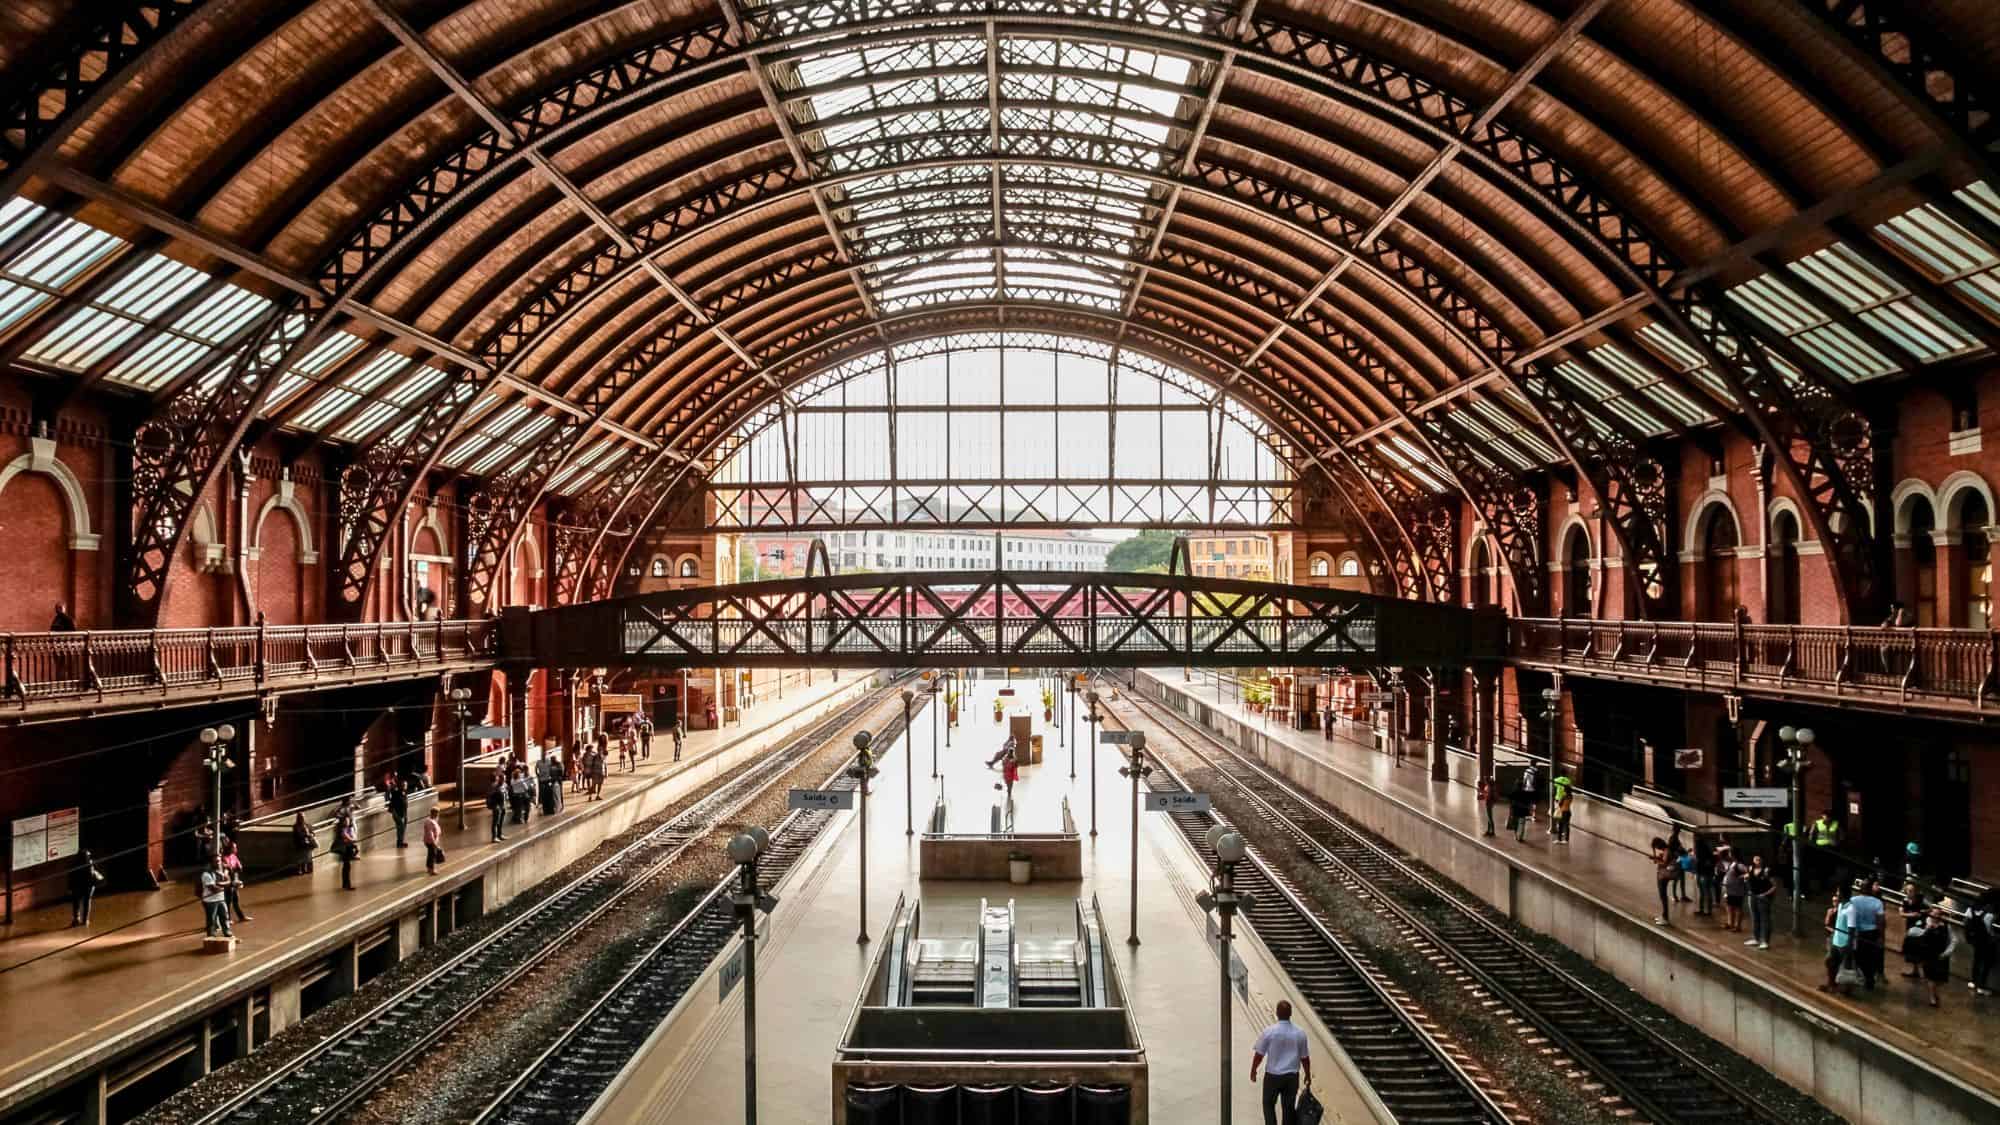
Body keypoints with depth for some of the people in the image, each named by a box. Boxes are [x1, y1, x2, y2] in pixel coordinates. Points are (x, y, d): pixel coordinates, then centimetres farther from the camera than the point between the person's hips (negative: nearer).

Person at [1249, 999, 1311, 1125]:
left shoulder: (1269, 1031, -15)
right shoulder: (1300, 1033, -7)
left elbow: (1259, 1054, -8)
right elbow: (1305, 1057, 2)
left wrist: (1253, 1070, 7)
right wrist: (1308, 1074, 18)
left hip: (1273, 1076, -2)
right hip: (1292, 1076, 2)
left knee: (1269, 1105, 15)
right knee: (1289, 1107, 14)